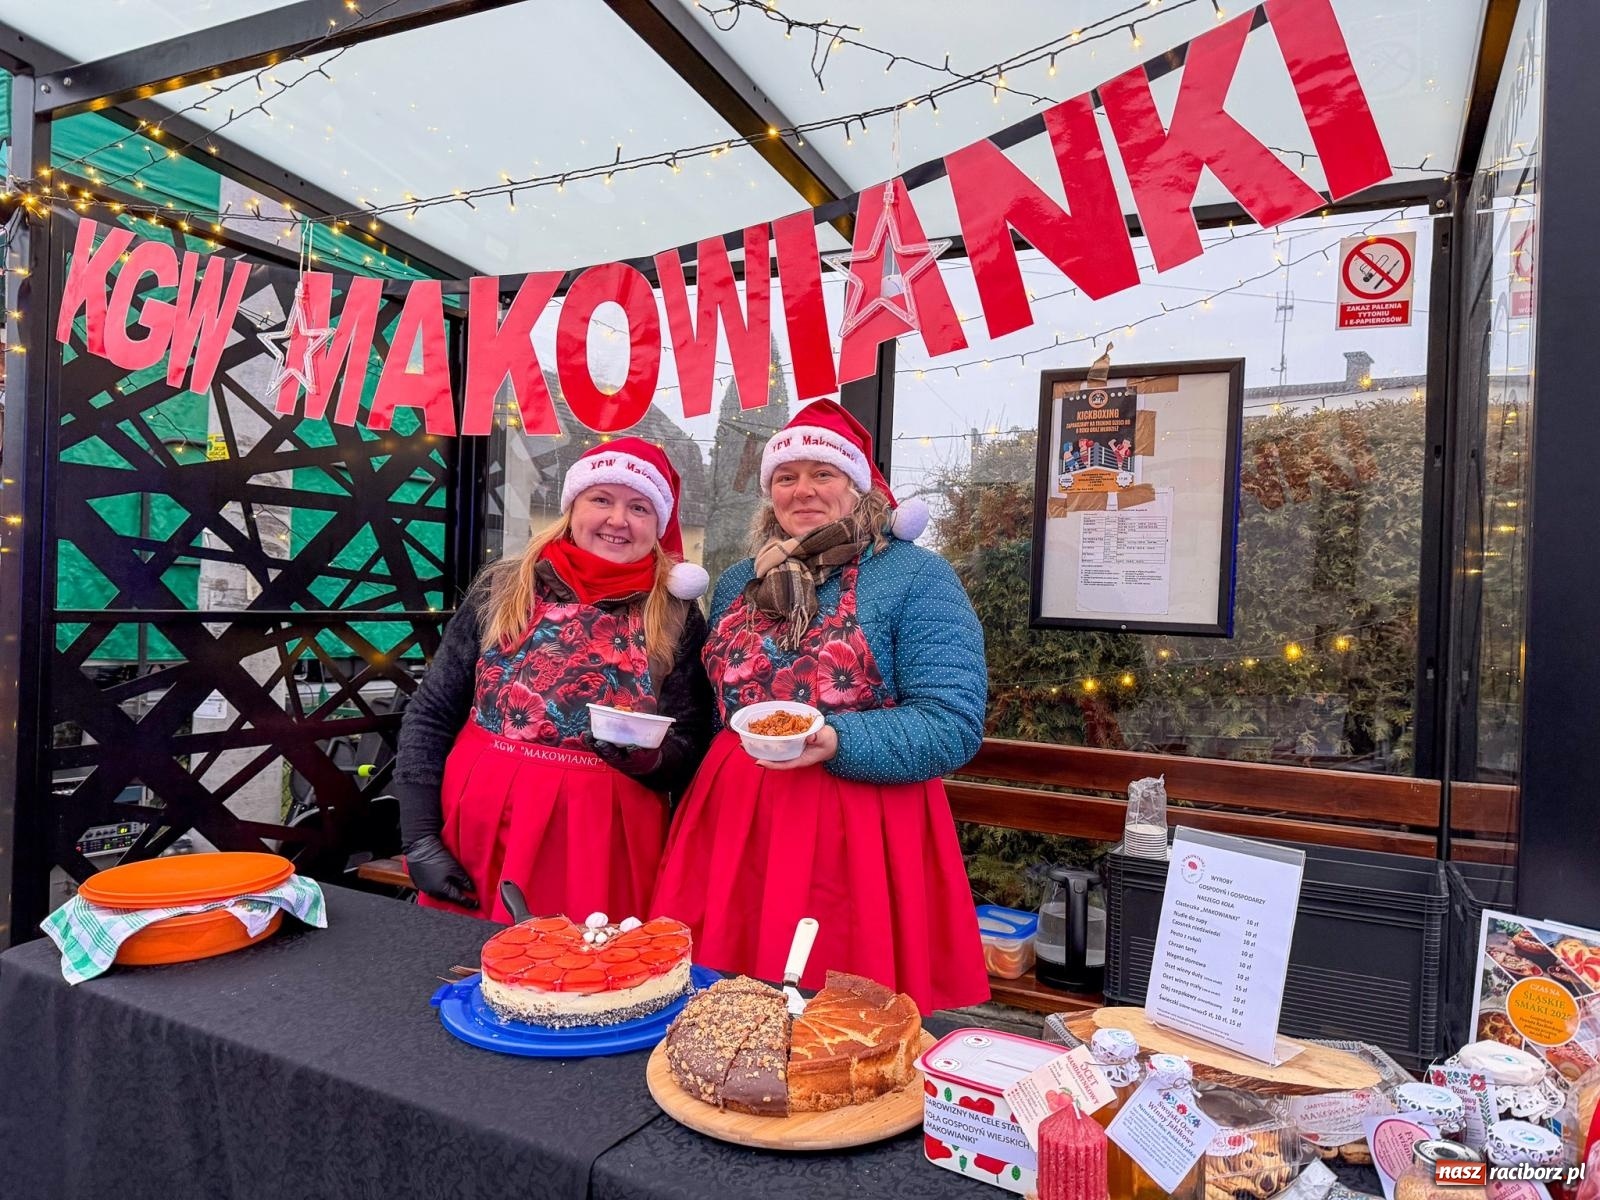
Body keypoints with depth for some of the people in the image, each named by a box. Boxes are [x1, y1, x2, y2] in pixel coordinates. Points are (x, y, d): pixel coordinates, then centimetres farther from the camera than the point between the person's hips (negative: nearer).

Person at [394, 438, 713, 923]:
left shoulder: (677, 617, 1)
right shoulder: (503, 589, 2)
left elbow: (690, 753, 3)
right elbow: (430, 714, 4)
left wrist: (649, 758, -18)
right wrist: (420, 839, -1)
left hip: (602, 838, -1)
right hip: (480, 823, 1)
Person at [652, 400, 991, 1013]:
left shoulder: (916, 577, -5)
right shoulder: (738, 582, 13)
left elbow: (954, 725, -13)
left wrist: (837, 742, -24)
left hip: (858, 840, -4)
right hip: (730, 826, 5)